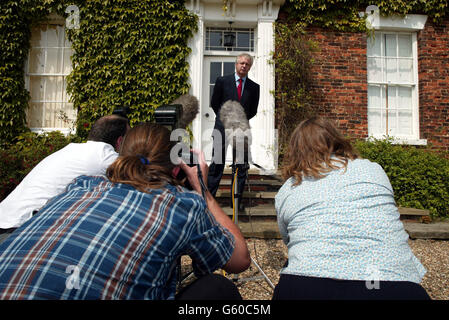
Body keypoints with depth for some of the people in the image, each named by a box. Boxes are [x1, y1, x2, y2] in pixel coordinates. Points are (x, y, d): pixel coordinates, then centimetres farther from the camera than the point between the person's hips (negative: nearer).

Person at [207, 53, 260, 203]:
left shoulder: (254, 87, 9)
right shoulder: (222, 81, 4)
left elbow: (253, 111, 16)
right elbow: (214, 103, 10)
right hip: (222, 128, -2)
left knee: (242, 167, 4)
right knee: (217, 164, -1)